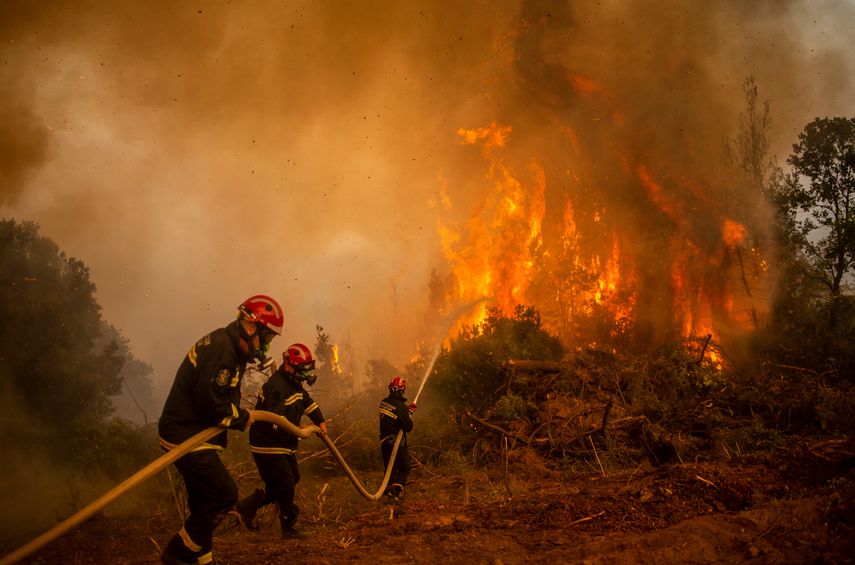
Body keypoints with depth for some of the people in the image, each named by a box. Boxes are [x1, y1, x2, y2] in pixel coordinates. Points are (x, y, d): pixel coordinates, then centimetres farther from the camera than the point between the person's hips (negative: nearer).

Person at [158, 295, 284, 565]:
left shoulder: (231, 347, 13)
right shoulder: (221, 347, -21)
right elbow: (211, 401, -27)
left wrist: (239, 416, -1)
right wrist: (242, 417, -12)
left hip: (190, 434, 11)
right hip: (187, 437, -11)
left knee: (205, 499, 16)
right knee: (224, 494, -8)